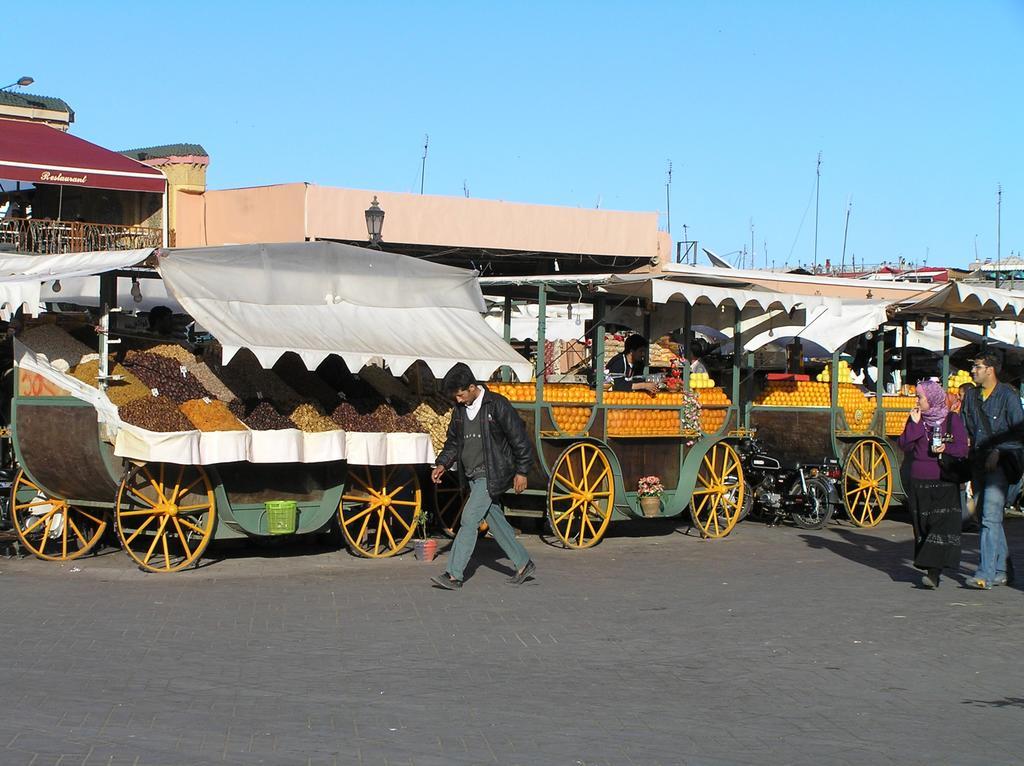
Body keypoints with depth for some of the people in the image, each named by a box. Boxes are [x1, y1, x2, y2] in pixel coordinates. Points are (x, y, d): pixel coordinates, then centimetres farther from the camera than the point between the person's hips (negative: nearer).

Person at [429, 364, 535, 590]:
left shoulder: (497, 405, -13)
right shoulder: (460, 410, 8)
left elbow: (519, 439, -9)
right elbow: (453, 441, 20)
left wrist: (521, 471, -9)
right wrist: (442, 464, 4)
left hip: (492, 475, -8)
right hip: (472, 476, 8)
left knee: (469, 518, -14)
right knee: (496, 522, 11)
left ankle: (454, 575, -15)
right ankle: (524, 564, 24)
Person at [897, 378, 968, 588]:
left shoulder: (952, 420, 0)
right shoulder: (915, 419, 10)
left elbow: (962, 448, 0)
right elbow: (904, 445, 0)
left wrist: (947, 448, -17)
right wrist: (915, 424, -8)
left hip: (944, 482, -4)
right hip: (919, 481, 4)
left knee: (942, 525, -12)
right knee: (922, 526, 4)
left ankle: (934, 571, -18)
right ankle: (931, 570, 12)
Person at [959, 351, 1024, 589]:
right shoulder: (971, 396, 15)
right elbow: (966, 429, 21)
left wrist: (998, 452, -17)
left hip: (1000, 463, -7)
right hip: (978, 461, 7)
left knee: (991, 517, -15)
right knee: (986, 517, 10)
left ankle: (985, 574, -20)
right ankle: (1002, 570, 22)